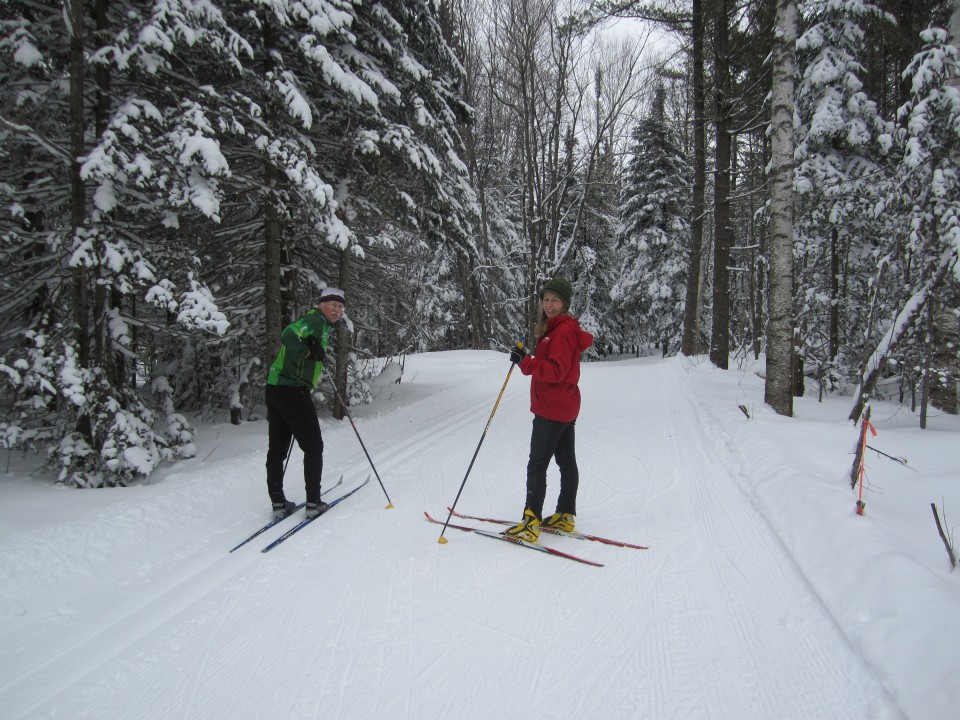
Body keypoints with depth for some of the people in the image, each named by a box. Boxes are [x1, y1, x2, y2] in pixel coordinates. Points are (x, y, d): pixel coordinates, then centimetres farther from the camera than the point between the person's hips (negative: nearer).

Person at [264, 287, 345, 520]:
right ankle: (313, 503, 7)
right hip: (293, 390, -10)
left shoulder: (322, 326, 21)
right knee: (313, 447, 2)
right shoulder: (316, 320, -8)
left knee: (277, 448, 11)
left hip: (276, 389, 10)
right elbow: (289, 335, -24)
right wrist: (310, 352, -14)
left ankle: (278, 503, 19)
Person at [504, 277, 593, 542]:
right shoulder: (556, 328, 13)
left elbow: (556, 371, -25)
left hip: (552, 409, -11)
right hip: (565, 407, 11)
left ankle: (531, 523, -5)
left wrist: (526, 362, -29)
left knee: (537, 465, -7)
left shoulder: (562, 331, -18)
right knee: (567, 462, 15)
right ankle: (565, 516, 25)